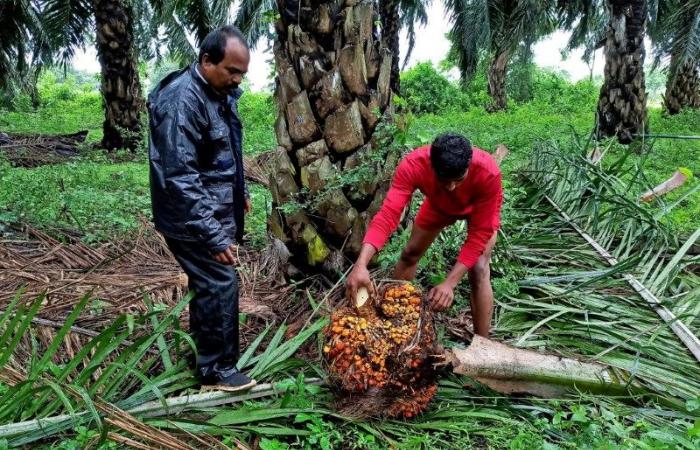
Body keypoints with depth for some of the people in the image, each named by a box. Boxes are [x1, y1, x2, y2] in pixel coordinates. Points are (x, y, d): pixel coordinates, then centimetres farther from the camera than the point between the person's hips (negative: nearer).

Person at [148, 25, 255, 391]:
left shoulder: (220, 91, 6)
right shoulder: (181, 101, -24)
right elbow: (180, 178, -29)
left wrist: (240, 191, 26)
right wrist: (213, 236, -30)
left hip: (218, 209, 9)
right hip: (194, 217, -9)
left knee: (206, 281, 20)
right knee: (221, 283, -4)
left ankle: (202, 345, 38)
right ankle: (217, 370, 11)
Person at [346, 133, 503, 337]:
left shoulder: (488, 173, -43)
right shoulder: (413, 165, -40)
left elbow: (480, 233, -36)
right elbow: (388, 214, -45)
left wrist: (449, 283, -44)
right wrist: (361, 264, -59)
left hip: (481, 209, -2)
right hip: (439, 205, 3)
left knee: (479, 271, -18)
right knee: (410, 253, 7)